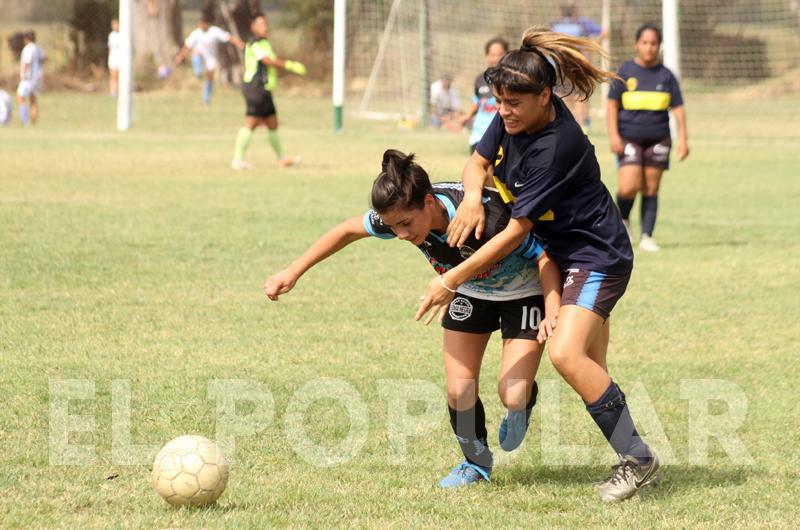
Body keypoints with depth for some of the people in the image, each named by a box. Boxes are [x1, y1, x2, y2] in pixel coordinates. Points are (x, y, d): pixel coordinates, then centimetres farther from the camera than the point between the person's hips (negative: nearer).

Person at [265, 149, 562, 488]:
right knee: (459, 390, -7)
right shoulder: (399, 214, -26)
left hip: (524, 292, -4)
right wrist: (292, 272, -7)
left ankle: (519, 409, 25)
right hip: (469, 292, 5)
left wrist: (553, 314, -39)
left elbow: (544, 257, -28)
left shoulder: (489, 218, -42)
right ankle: (476, 463, 21)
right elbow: (347, 231, -7)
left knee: (512, 395, -14)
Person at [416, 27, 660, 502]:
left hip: (598, 257, -10)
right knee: (592, 372, 10)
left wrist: (454, 279, -20)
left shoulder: (557, 146, -29)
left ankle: (638, 459, -15)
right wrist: (473, 197, -13)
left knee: (567, 354, -25)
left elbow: (517, 231, -25)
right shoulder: (513, 120, -4)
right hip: (565, 254, 10)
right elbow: (478, 162, 12)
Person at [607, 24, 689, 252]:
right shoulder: (626, 71, 1)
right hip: (629, 137, -2)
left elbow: (678, 107, 8)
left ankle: (647, 236, 9)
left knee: (651, 189, 3)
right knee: (628, 188, -14)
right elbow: (613, 104, 2)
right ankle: (623, 219, 16)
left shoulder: (666, 75, 6)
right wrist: (614, 135, -7)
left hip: (658, 139, 2)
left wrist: (683, 139, 1)